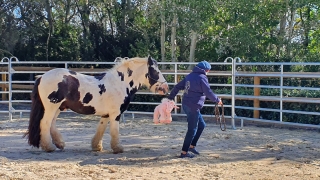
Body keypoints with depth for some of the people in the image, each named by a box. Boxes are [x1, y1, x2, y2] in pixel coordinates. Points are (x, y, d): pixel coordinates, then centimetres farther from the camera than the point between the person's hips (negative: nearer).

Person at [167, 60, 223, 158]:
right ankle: (184, 152, 5)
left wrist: (170, 97, 21)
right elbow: (209, 93, -13)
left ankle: (191, 146, 22)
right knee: (192, 130, 1)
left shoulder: (190, 76, 11)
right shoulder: (202, 78, -13)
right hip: (193, 107, -9)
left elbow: (177, 86, 14)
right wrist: (217, 100, 3)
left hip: (185, 105, 9)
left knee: (201, 125, 20)